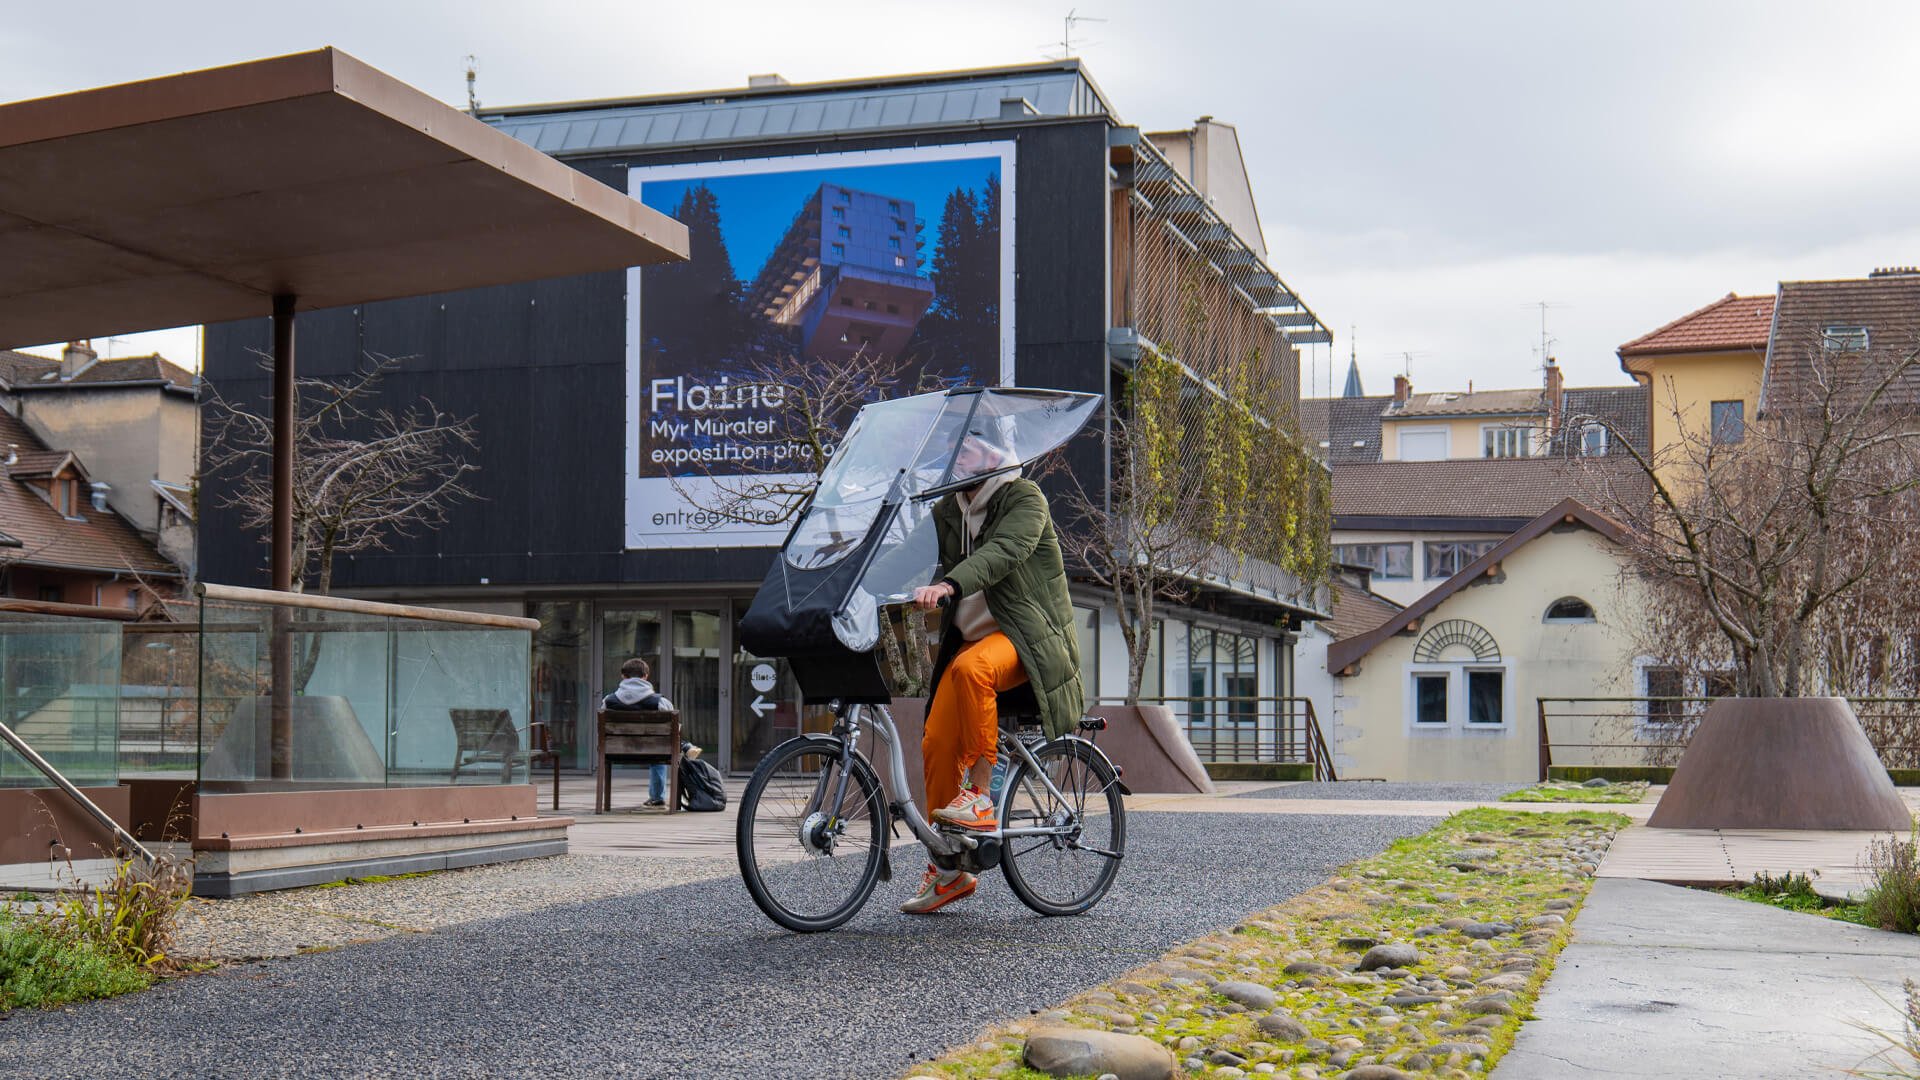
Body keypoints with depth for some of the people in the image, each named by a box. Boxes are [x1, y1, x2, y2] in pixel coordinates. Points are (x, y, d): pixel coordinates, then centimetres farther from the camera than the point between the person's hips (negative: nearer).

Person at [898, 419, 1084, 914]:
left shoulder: (1023, 498, -9)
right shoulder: (947, 510, 14)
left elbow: (1002, 551, -28)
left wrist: (947, 586, -44)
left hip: (1023, 635, -7)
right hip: (968, 636, 7)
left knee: (971, 668, -38)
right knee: (937, 744, -4)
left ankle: (980, 799, -29)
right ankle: (948, 871, 8)